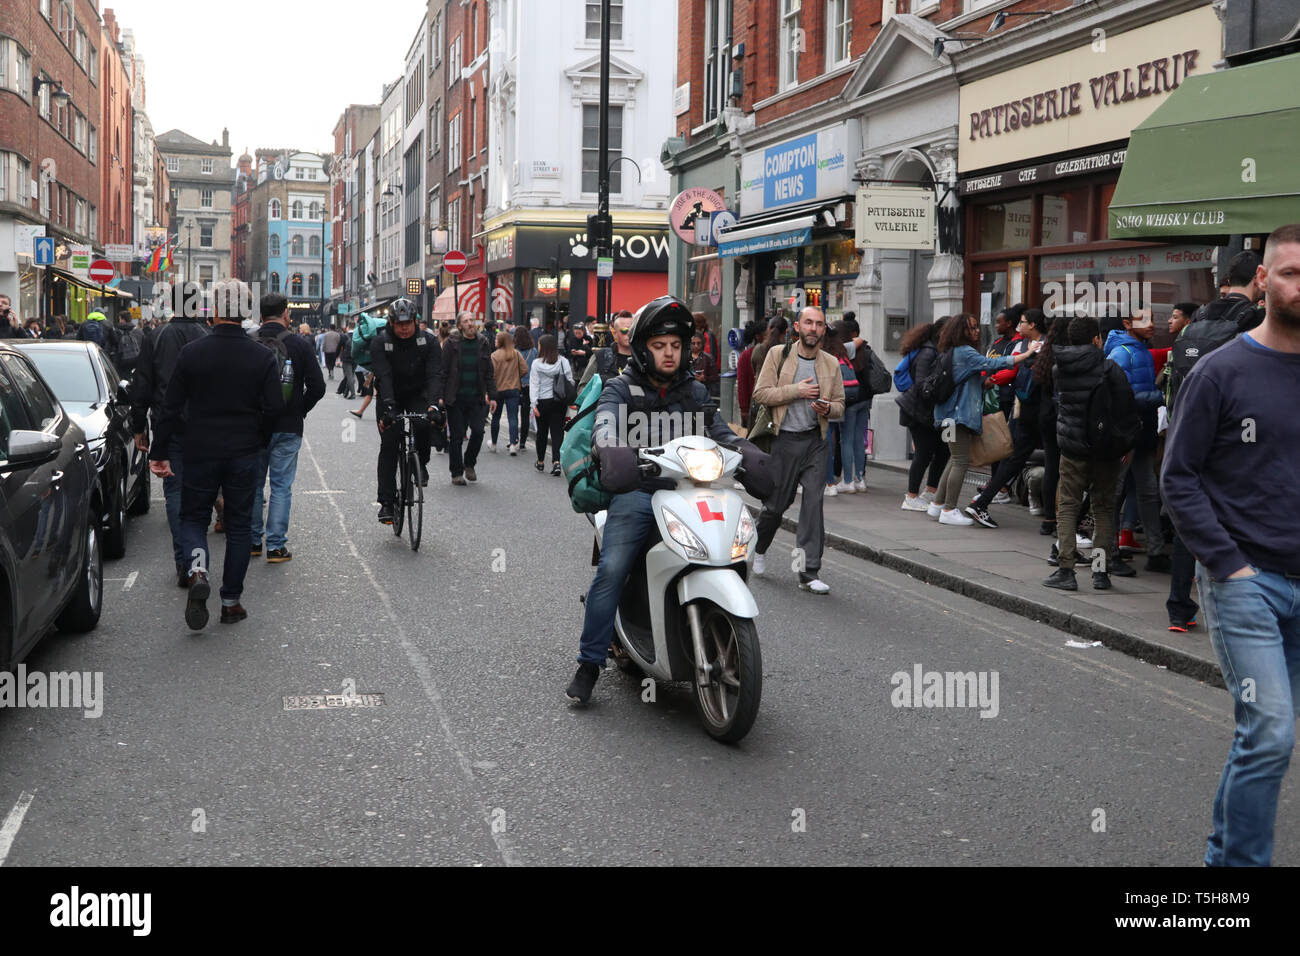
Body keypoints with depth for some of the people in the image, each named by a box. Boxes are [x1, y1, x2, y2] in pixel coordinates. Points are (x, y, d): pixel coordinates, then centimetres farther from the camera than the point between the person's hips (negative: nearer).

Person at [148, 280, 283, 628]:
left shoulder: (191, 353, -5)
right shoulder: (262, 357, -5)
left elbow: (171, 408, -4)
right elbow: (274, 407, -8)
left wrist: (159, 452, 3)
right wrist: (256, 440, 10)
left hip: (200, 452, 0)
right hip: (245, 455, 1)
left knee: (193, 517, 15)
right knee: (238, 525, 10)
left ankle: (198, 569, -15)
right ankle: (231, 602, 13)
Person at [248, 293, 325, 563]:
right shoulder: (299, 345, -6)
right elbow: (317, 386, -6)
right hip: (287, 428, -1)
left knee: (253, 485, 14)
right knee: (281, 487, 4)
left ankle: (253, 542, 20)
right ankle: (276, 546, 2)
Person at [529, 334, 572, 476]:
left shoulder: (537, 363, -6)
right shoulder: (564, 362, -1)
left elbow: (534, 384, -6)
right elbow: (570, 382, 1)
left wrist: (534, 404, -4)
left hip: (543, 401, -1)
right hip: (560, 401, 1)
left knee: (542, 432, 13)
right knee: (557, 431, 1)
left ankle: (540, 462, 25)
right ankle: (556, 461, -14)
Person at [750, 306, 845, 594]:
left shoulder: (831, 364, 8)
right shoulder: (778, 355, 1)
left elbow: (840, 405, 13)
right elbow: (760, 393, -5)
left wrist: (828, 409, -10)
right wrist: (796, 391, -14)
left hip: (815, 441, 2)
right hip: (785, 440, -2)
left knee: (814, 502, -6)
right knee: (776, 503, 7)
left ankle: (809, 572, -3)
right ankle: (759, 548, 37)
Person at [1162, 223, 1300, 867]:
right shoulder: (1223, 372, -6)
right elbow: (1179, 477, -6)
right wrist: (1229, 564, -12)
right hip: (1245, 580, -5)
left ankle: (1227, 851, 27)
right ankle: (1240, 860, 4)